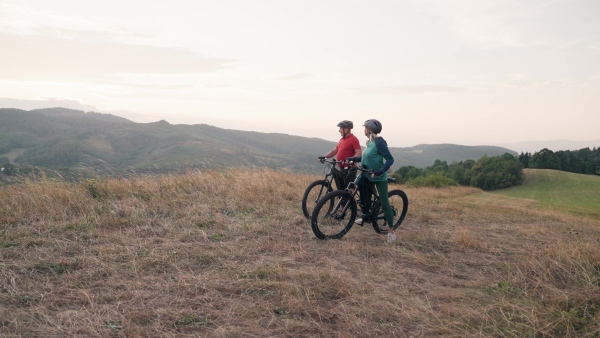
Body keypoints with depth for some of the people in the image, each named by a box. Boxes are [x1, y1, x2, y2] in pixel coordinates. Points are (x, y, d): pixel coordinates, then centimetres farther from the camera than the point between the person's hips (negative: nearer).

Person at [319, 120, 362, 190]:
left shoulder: (353, 139, -11)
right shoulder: (342, 139, 16)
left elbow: (359, 153, -19)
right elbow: (334, 151, 18)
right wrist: (324, 157, 5)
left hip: (349, 169, -9)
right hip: (342, 169, 9)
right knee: (341, 188, 12)